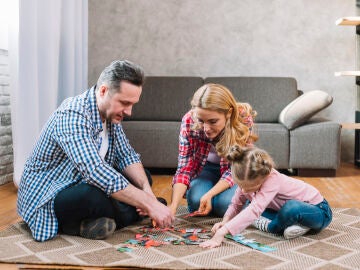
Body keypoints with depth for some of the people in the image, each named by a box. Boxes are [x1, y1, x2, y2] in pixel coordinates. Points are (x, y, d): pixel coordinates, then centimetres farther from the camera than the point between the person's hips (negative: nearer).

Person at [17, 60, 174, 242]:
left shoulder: (110, 112, 0)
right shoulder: (73, 115, -28)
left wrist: (146, 189, -19)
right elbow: (97, 173, -38)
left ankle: (85, 224, -10)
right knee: (96, 196, -38)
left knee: (142, 177, 2)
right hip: (46, 198, -9)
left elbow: (127, 156, 1)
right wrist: (149, 204, -36)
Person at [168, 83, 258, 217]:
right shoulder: (189, 121, -28)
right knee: (195, 200, -26)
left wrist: (209, 195, -38)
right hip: (206, 168, 1)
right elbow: (184, 168, -25)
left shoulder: (244, 119, -31)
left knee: (225, 204, -26)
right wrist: (173, 206, -38)